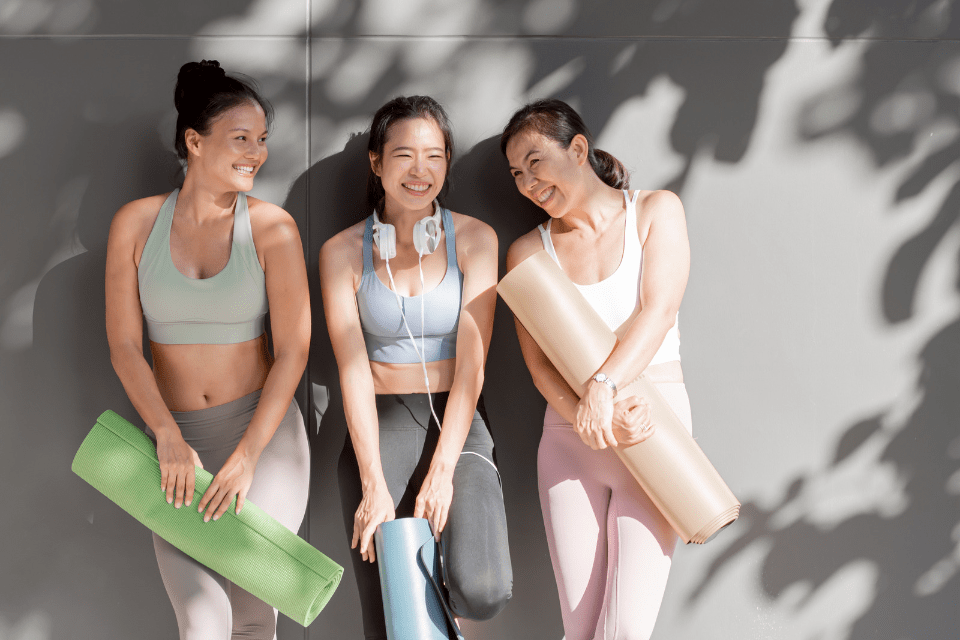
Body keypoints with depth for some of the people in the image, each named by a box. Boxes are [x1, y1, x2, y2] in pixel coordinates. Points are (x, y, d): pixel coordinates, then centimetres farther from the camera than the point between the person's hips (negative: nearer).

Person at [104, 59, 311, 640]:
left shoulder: (273, 229, -5)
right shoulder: (136, 223, -1)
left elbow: (292, 353, -7)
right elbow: (123, 344, -3)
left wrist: (247, 457, -13)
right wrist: (169, 438, -15)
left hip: (264, 428, -1)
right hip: (177, 437, 1)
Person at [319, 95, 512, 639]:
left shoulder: (473, 240, 1)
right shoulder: (343, 252, 2)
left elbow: (472, 362, -6)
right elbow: (354, 371, -4)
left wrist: (442, 472, -15)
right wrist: (374, 485, -13)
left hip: (457, 424, 0)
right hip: (378, 426, 0)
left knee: (485, 591, -21)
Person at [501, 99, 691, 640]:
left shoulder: (655, 211, 4)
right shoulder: (528, 252, 7)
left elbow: (659, 312, -10)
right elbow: (540, 363, -3)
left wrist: (603, 386, -26)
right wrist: (597, 417, -22)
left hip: (656, 437, -2)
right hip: (571, 446, 2)